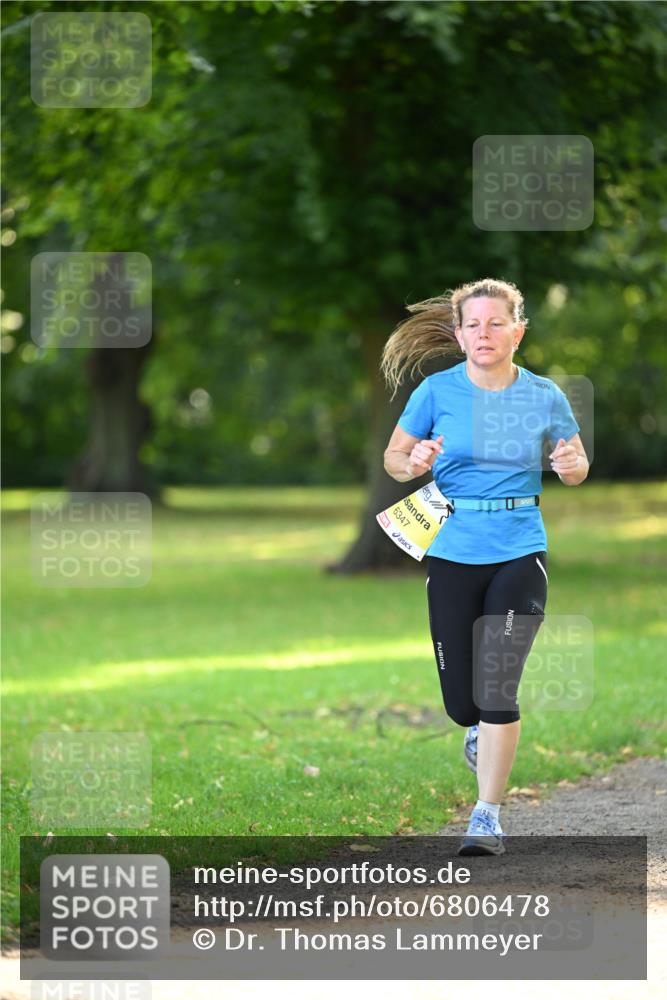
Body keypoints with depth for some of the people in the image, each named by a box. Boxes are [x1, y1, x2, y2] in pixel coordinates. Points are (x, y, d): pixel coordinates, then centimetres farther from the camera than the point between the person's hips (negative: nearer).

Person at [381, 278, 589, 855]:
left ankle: (488, 815, 3)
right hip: (452, 554, 1)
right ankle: (479, 728, 43)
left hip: (520, 554, -1)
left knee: (496, 688, -11)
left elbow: (577, 470, 11)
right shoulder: (437, 391, -4)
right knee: (461, 700, 4)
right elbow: (392, 457, 6)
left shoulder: (543, 396, -2)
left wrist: (571, 466, -13)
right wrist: (414, 464, -16)